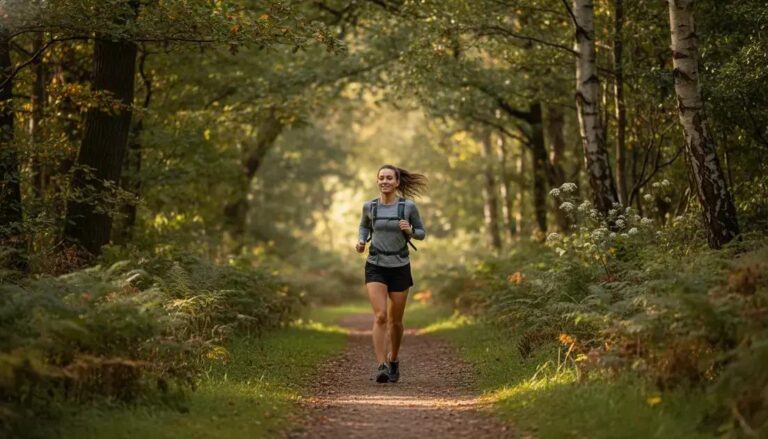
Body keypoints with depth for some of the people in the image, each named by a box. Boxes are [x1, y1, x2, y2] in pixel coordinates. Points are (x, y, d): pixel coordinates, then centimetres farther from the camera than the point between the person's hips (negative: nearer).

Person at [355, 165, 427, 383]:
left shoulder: (408, 206, -7)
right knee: (380, 316, -18)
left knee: (395, 320, 11)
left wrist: (409, 230, -17)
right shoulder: (369, 206, -2)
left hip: (400, 267, 0)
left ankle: (393, 359, 37)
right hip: (375, 267, 0)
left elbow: (421, 233, 5)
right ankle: (381, 366, -20)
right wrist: (361, 242, -1)